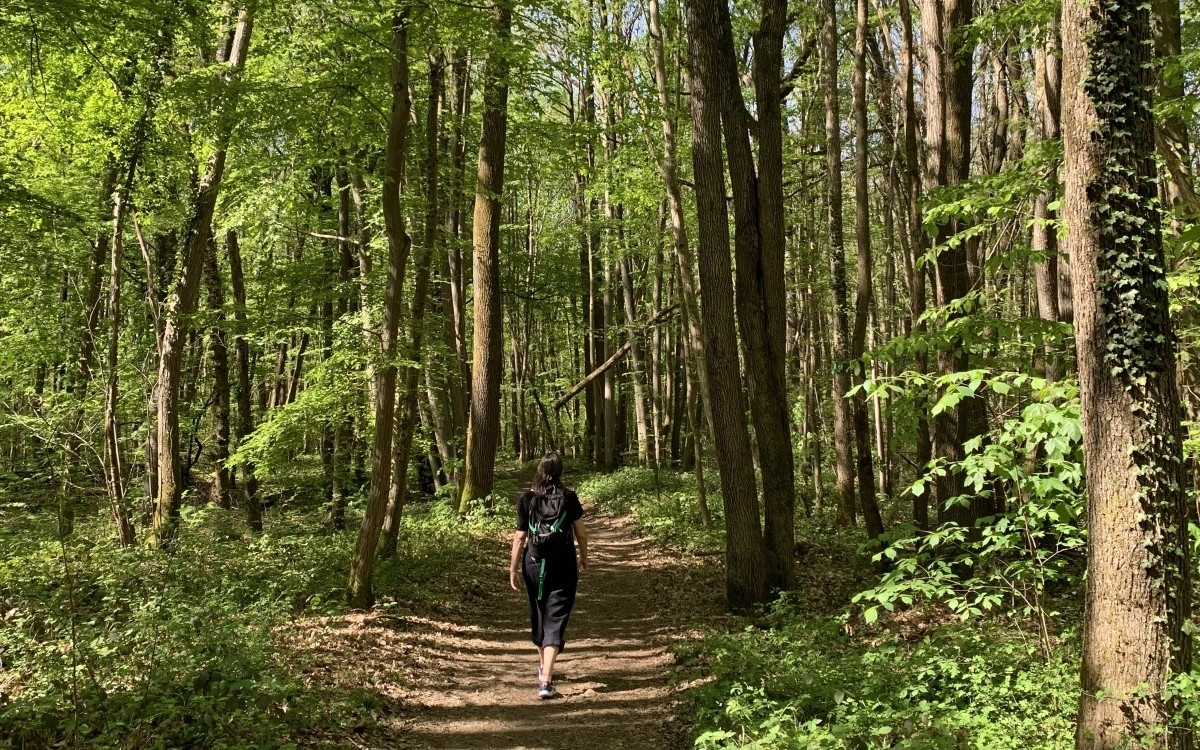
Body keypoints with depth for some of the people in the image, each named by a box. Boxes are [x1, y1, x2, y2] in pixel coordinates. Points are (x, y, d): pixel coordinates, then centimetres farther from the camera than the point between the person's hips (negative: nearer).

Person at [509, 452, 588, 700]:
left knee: (539, 616, 22)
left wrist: (513, 570, 2)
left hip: (534, 564, 2)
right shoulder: (569, 498, -6)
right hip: (563, 566, -2)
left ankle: (543, 666, 41)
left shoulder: (527, 498, -5)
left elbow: (520, 537, -5)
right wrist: (584, 557, 19)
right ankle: (546, 680, -13)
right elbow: (581, 533, 1)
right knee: (555, 621, -1)